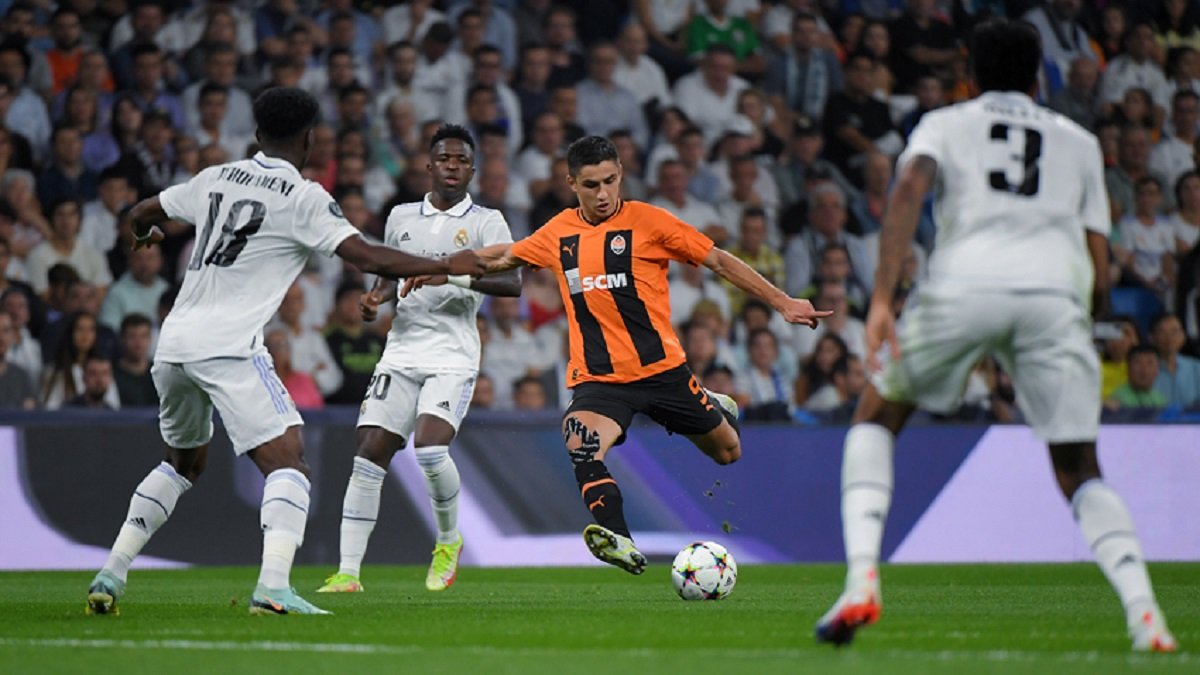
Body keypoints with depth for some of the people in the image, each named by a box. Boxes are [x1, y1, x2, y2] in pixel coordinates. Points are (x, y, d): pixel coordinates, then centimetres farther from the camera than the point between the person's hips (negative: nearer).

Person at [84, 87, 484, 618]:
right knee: (288, 463, -10)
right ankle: (273, 588, -29)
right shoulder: (302, 197, -3)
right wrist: (445, 266, 1)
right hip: (228, 346, -7)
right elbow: (367, 257, -10)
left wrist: (145, 235, 54)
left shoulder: (216, 179, 15)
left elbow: (143, 212, 30)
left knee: (184, 461, 26)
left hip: (173, 342, 7)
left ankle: (111, 574, 23)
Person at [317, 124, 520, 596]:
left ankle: (449, 540, 5)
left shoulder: (485, 222, 0)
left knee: (430, 447, -23)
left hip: (453, 356, -4)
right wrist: (376, 297, 8)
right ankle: (348, 571, -4)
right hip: (402, 349, 4)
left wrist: (453, 274, -26)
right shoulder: (401, 217, 15)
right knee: (369, 453, -7)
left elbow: (512, 283, -13)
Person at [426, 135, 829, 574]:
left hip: (660, 368, -1)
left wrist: (781, 303, -3)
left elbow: (719, 261, -1)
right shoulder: (559, 233, 7)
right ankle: (619, 543, -35)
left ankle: (717, 411, 48)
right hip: (597, 378, 1)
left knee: (728, 454, 12)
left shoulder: (647, 221, -5)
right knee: (580, 445, -31)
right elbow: (503, 257, 26)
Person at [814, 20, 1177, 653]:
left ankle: (861, 579, 1)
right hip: (1056, 290, 1)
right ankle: (1142, 610, -12)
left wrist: (881, 298, -8)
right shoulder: (1078, 141, 29)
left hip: (965, 284, -1)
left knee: (876, 416, 21)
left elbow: (910, 186, 0)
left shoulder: (944, 124, 24)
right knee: (1080, 472, 12)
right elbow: (1100, 277, 21)